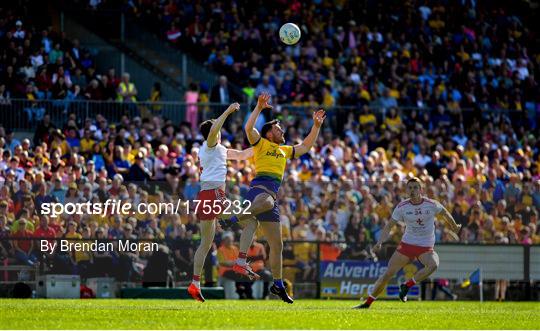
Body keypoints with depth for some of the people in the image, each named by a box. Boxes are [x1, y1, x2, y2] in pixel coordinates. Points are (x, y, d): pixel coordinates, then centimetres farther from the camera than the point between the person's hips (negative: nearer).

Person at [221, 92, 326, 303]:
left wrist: (316, 126, 33)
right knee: (265, 201, -47)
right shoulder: (261, 144, 10)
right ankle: (232, 220, -41)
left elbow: (306, 146, 39)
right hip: (259, 188, -7)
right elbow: (249, 128, -8)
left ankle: (278, 285, 14)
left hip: (272, 195, 7)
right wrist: (259, 107, -11)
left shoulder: (284, 150, 30)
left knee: (276, 244, 8)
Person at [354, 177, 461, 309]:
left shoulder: (431, 204, -7)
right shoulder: (402, 207, -5)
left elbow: (444, 213, 13)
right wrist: (380, 242, -11)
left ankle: (406, 286, -18)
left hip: (426, 247, -1)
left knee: (433, 265, -33)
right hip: (407, 244, 1)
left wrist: (454, 227, 27)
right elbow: (389, 225, 3)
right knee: (388, 273, -5)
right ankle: (368, 302, 6)